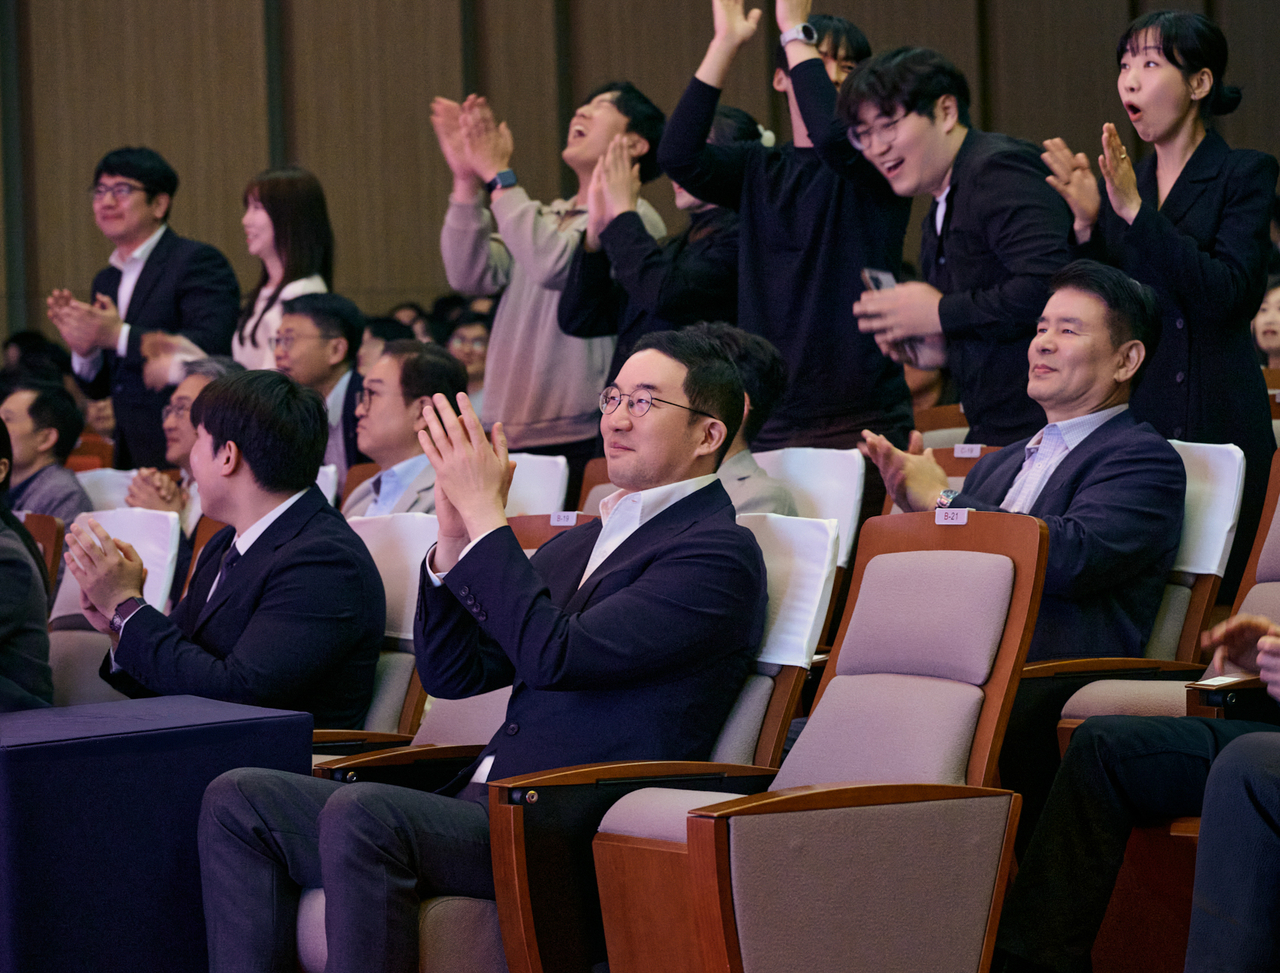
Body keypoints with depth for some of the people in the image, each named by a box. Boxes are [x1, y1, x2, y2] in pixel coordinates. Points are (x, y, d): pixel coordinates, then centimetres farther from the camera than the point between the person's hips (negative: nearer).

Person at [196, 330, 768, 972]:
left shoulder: (720, 553, -4)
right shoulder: (577, 543, 24)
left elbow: (554, 655, -16)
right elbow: (449, 674, 18)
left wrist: (486, 515, -10)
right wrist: (455, 533, 5)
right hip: (484, 806, 9)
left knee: (358, 814, -33)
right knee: (237, 799, -3)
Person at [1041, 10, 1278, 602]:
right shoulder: (1120, 183, 15)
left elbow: (1225, 292, -14)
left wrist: (1135, 210, -18)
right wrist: (1087, 225, -5)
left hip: (1214, 422, -5)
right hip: (1128, 420, 5)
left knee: (1205, 599, -7)